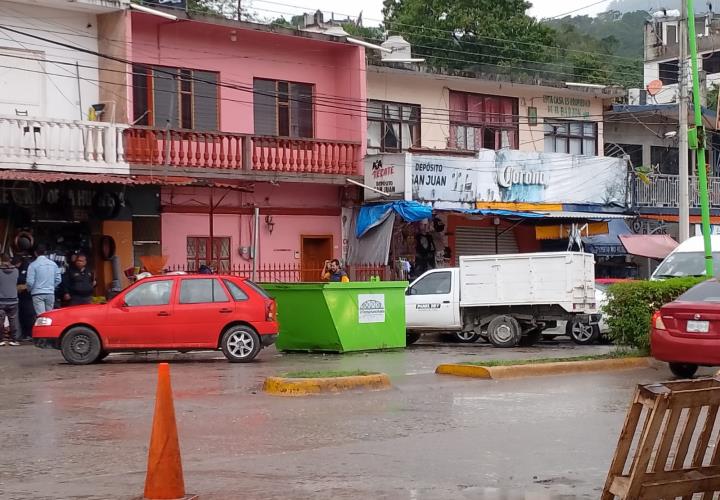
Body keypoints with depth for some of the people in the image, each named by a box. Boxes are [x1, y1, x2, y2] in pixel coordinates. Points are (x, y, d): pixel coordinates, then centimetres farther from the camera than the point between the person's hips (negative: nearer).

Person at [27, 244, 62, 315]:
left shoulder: (33, 265, -7)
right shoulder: (53, 264, 6)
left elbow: (30, 282, -10)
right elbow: (58, 280, 7)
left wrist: (29, 289, 10)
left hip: (38, 294, -4)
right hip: (50, 293, 4)